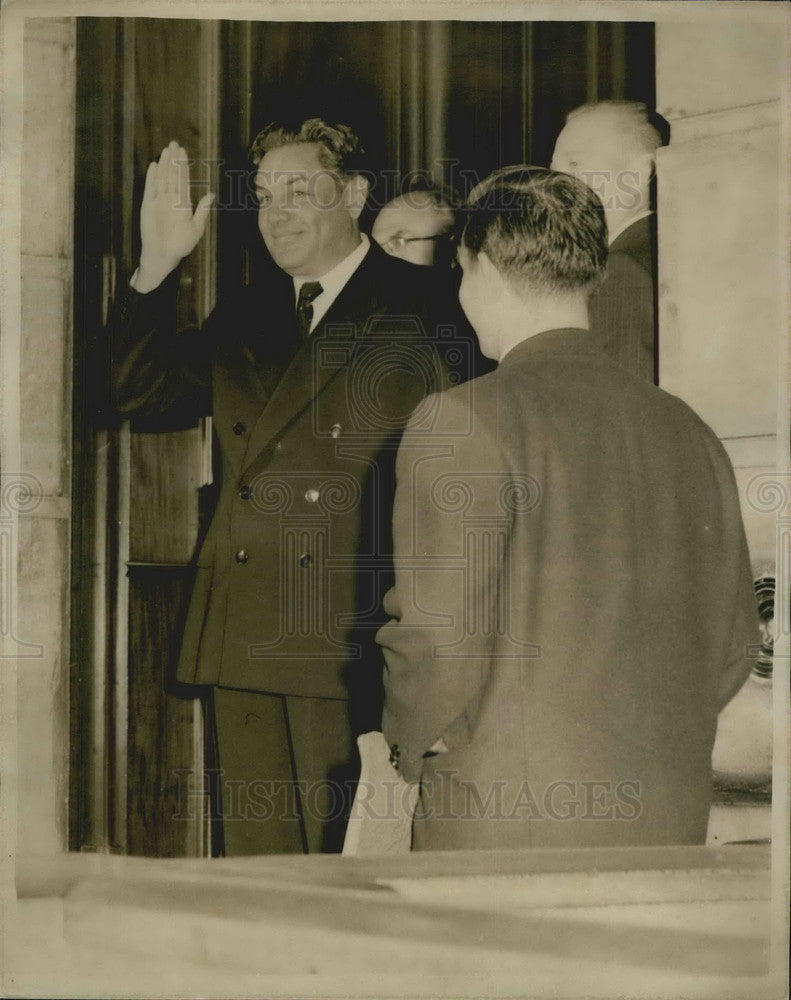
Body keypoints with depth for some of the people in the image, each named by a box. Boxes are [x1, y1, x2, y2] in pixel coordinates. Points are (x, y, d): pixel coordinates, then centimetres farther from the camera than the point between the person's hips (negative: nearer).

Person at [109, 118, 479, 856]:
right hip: (243, 651, 5)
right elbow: (140, 398, 9)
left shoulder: (420, 313, -1)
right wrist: (157, 267, -2)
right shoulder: (244, 318, 16)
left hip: (353, 654, -5)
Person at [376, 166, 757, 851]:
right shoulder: (690, 431, 5)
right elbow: (733, 641, 9)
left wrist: (411, 743, 3)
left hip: (501, 823, -5)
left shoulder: (461, 423, -13)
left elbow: (441, 639, -16)